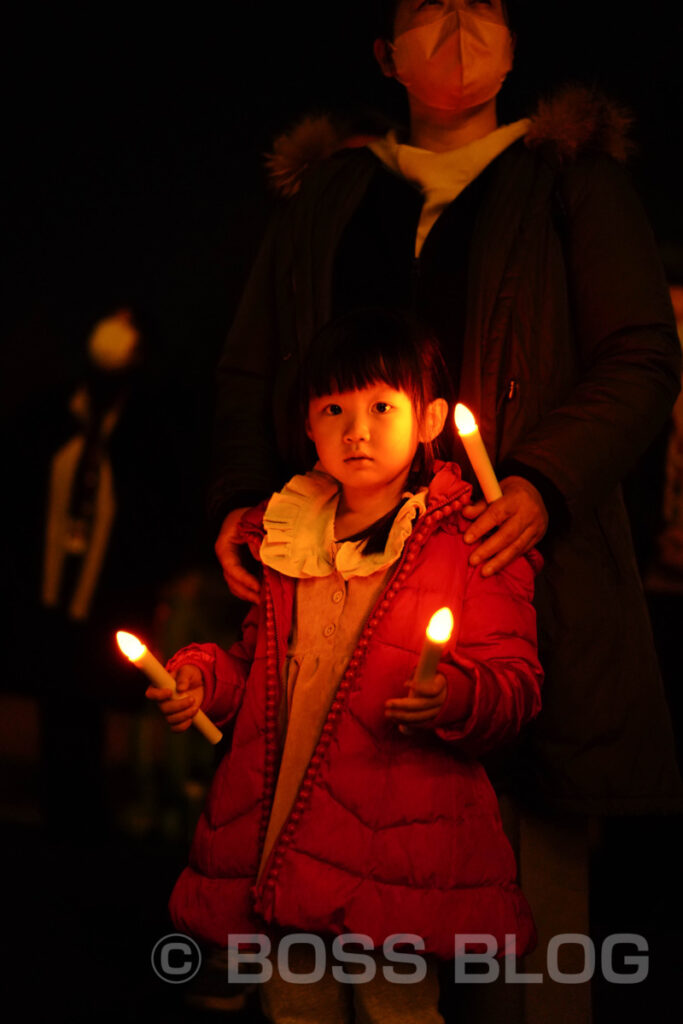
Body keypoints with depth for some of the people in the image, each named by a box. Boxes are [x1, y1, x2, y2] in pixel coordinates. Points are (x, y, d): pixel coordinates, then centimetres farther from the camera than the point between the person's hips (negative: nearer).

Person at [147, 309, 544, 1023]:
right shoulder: (286, 536, 15)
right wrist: (204, 677, 8)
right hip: (277, 842, 5)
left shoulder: (469, 542, -2)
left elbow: (515, 681, -7)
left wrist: (456, 699, -26)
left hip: (397, 840, -5)